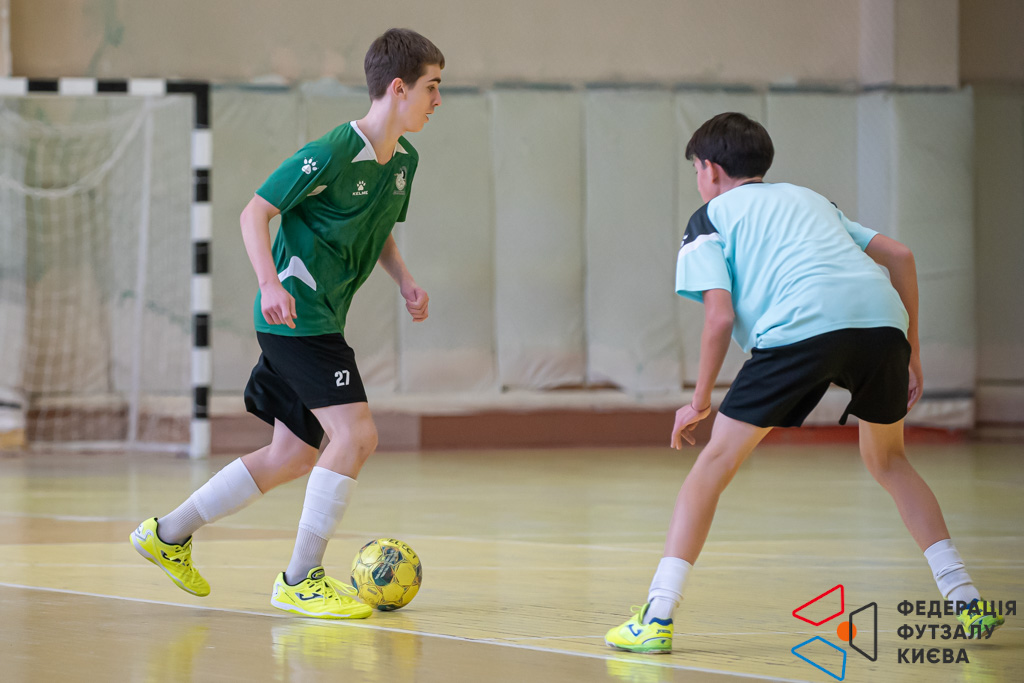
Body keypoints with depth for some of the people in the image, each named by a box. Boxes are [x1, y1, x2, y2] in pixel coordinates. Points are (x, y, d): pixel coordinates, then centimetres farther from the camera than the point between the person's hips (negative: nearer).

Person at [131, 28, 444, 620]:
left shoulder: (404, 160, 9)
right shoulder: (332, 153, -17)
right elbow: (255, 212, -13)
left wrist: (405, 280, 8)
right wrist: (270, 284, -25)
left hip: (324, 321, 10)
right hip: (298, 315, -10)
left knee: (293, 456, 12)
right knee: (356, 434, -18)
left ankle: (170, 535, 24)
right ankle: (301, 580, -10)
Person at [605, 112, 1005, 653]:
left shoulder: (710, 218, 21)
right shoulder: (809, 199, 36)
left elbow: (720, 315, 5)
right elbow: (899, 255, 27)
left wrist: (700, 401, 15)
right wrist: (911, 353, 30)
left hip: (799, 325, -5)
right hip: (882, 319, 5)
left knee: (716, 462, 5)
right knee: (886, 458, 27)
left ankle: (657, 618, -3)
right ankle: (966, 603, 21)